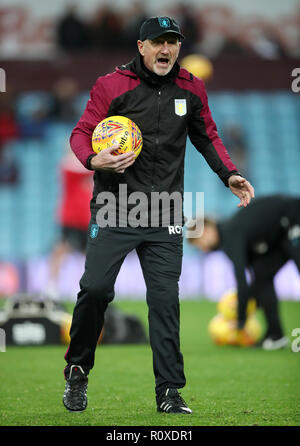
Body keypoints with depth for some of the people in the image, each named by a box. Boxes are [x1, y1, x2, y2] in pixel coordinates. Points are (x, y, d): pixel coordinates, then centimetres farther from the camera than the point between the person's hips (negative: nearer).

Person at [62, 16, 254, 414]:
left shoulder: (191, 90, 8)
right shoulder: (112, 86, -3)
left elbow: (206, 137, 21)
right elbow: (82, 132, -1)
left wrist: (230, 175, 7)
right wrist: (93, 160, -22)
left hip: (164, 216, 3)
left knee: (165, 300, -2)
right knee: (95, 288, -12)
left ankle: (170, 392, 4)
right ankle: (78, 371, 11)